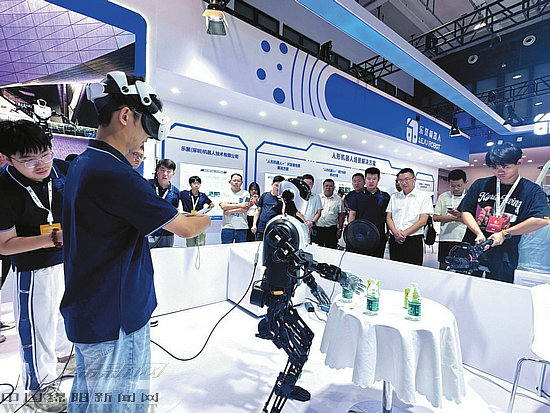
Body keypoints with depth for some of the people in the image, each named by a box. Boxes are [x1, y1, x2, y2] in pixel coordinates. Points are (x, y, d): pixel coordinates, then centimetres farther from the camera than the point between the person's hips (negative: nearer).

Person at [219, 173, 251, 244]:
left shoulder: (246, 194, 6)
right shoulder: (225, 193, 9)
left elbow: (245, 208, -6)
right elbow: (223, 206, -8)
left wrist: (230, 211, -8)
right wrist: (240, 205, -9)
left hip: (242, 227, 0)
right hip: (227, 227, 0)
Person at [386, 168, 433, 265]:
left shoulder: (424, 198, 3)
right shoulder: (394, 197, 14)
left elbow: (422, 221, -6)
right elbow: (388, 217, 9)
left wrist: (405, 233, -14)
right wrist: (395, 233, -9)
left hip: (414, 240, -3)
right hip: (394, 239, 4)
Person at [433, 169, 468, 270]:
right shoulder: (443, 197, 9)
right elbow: (435, 217, 2)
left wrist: (461, 214, -16)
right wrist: (456, 218, -6)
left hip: (464, 240, -1)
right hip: (446, 239, 1)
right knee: (444, 267, 5)